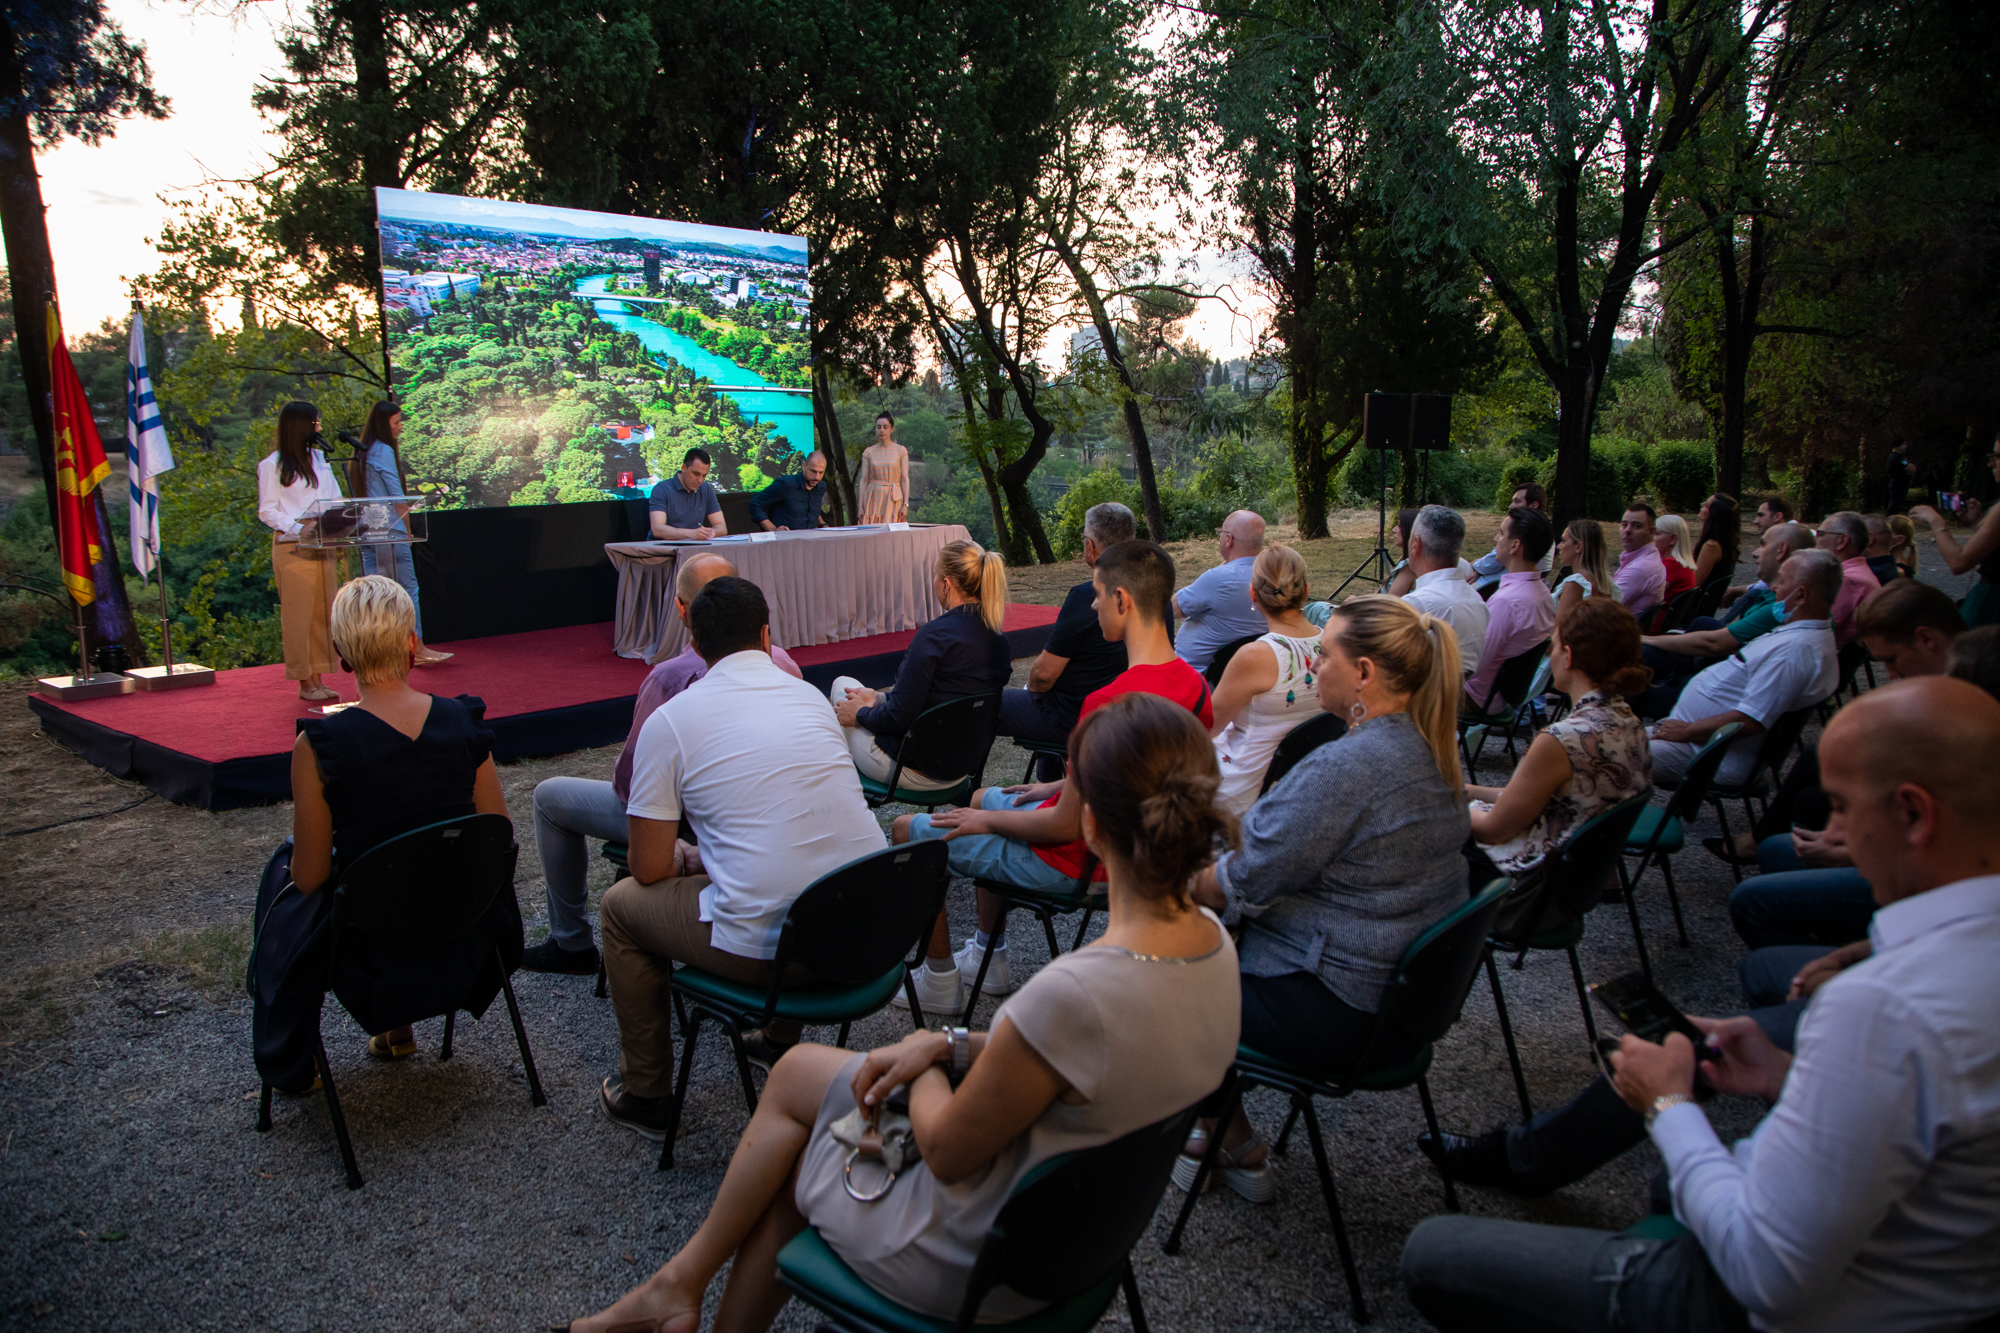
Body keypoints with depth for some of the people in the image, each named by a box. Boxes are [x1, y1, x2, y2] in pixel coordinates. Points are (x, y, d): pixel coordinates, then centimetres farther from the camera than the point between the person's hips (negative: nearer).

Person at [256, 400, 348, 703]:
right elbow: (267, 512, -5)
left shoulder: (320, 459, 17)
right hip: (292, 547, -6)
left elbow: (335, 500, 18)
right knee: (298, 614, -4)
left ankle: (318, 678, 11)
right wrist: (298, 529, -19)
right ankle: (304, 682, 0)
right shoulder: (273, 465, -2)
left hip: (324, 545, 6)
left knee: (323, 612, 5)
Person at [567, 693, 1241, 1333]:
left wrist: (928, 1057, -2)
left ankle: (686, 1279, 38)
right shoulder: (1214, 942, -12)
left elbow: (949, 1152, -22)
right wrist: (953, 1045, -3)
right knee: (797, 1069, 17)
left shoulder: (1072, 993, -38)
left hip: (976, 1264, -7)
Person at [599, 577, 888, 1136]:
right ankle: (780, 1042, 50)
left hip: (767, 949, -5)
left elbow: (650, 869, -1)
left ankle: (645, 1095, 31)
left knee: (620, 905, 20)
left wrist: (688, 859, 22)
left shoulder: (669, 720, -4)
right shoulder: (811, 695, 11)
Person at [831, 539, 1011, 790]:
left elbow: (898, 718, -24)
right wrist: (880, 698, 11)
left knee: (842, 684, 19)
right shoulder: (999, 638, -3)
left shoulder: (936, 634, -27)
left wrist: (860, 714, -4)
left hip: (914, 773, -8)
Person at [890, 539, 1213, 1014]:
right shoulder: (1193, 685, -7)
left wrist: (987, 820, -10)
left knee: (907, 830, 7)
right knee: (981, 796, 31)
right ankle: (989, 958, 38)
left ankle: (940, 980, 22)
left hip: (1071, 860, -9)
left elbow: (1066, 826, -27)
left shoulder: (1108, 704, -35)